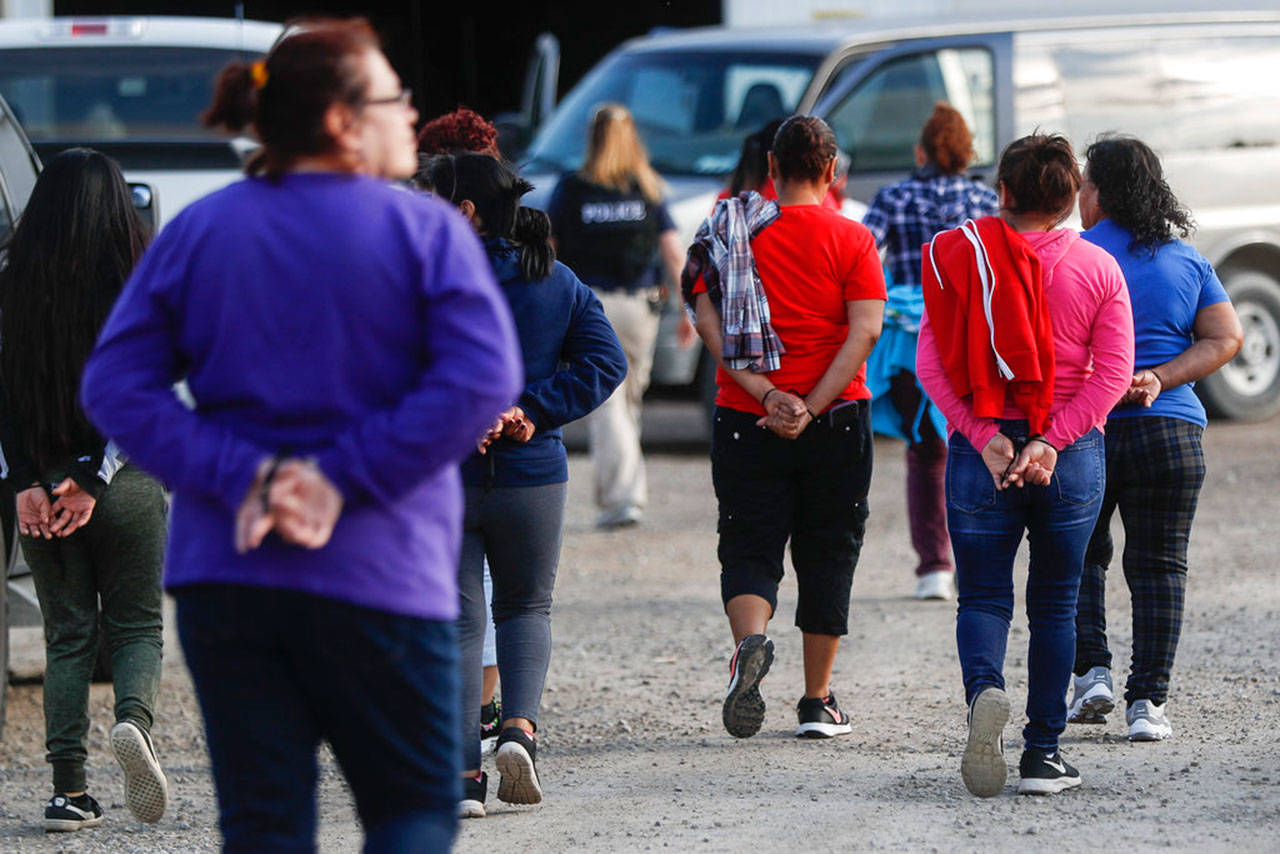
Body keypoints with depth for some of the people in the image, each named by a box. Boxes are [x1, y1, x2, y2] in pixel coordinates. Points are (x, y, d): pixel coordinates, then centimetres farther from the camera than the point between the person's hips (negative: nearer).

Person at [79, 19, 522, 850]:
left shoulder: (198, 230, 7)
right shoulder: (426, 229, -3)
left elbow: (115, 385, -1)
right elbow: (482, 378, -17)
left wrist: (241, 477, -8)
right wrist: (346, 478, -15)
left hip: (221, 575, 3)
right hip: (378, 577, -3)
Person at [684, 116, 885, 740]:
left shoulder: (730, 232, 4)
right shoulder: (850, 240, -2)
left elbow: (707, 321, -6)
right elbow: (864, 331, -13)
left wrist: (766, 395, -11)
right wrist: (812, 408, -15)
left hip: (744, 422, 1)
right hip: (835, 422, -1)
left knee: (749, 550, 5)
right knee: (826, 556, 10)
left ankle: (749, 642, -26)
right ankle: (817, 704, 14)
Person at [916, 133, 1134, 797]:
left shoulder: (960, 257, -1)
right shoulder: (1098, 269, 1)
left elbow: (931, 361, -7)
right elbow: (1112, 373, -7)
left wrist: (985, 437, -11)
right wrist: (1049, 443, -11)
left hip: (980, 447, -1)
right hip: (1072, 456, 1)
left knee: (983, 596, 7)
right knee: (1055, 605, 12)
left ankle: (983, 689, -24)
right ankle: (1044, 754, 10)